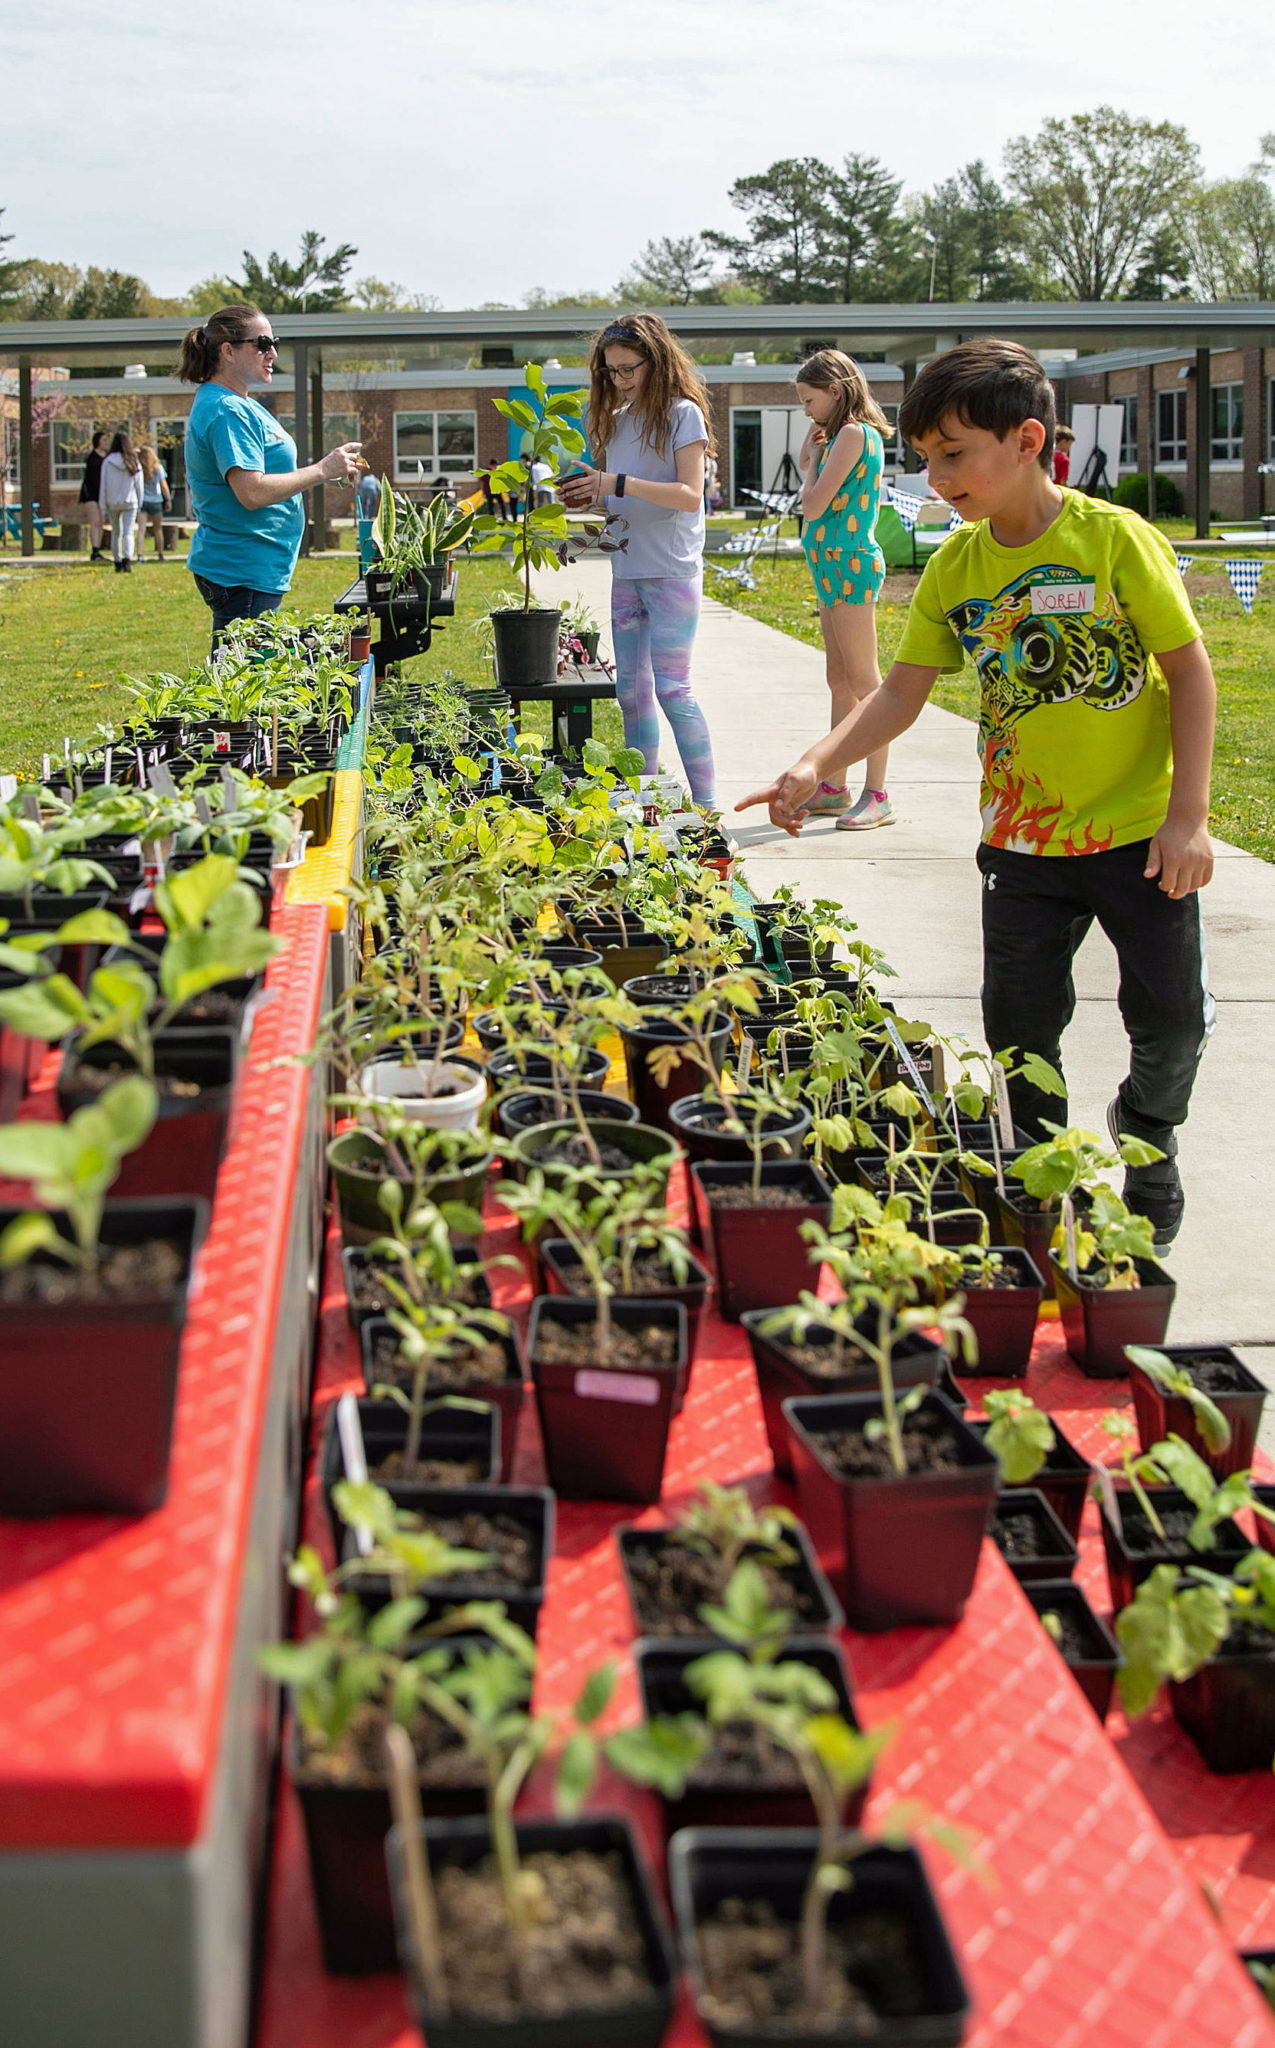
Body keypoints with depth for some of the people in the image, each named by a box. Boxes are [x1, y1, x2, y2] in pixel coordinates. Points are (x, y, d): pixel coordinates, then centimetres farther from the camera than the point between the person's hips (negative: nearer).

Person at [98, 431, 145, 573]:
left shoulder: (108, 462, -6)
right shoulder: (134, 462, -5)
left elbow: (103, 486, -3)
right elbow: (139, 485, 0)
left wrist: (104, 509, 3)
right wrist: (139, 505, 10)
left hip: (113, 503, 1)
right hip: (130, 502, -1)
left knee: (115, 533, 16)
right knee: (128, 533, -4)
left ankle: (117, 561, 20)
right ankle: (127, 558, -25)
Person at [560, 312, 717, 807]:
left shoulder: (682, 413, -6)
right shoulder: (618, 418, 15)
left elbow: (690, 494, -15)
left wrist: (618, 483, -22)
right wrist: (592, 495, 1)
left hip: (671, 571, -7)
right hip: (626, 571, 7)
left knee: (670, 687, -11)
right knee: (631, 690, 8)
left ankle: (706, 800, -5)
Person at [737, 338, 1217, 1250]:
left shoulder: (1115, 538, -13)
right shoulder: (954, 568, -2)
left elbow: (1190, 670, -9)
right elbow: (901, 694, 0)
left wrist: (1187, 816, -13)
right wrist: (815, 766, -16)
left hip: (1141, 827, -3)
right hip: (1024, 834, 3)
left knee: (1170, 1013, 4)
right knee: (1019, 1015, 4)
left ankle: (1147, 1148, 33)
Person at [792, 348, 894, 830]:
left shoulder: (853, 434, -14)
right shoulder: (842, 434, 14)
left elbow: (813, 505, -17)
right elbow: (803, 465, 30)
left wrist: (819, 452, -1)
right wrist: (813, 440, 13)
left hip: (849, 563, -10)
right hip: (833, 563, 10)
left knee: (863, 681, -9)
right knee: (840, 681, 13)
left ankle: (877, 795, -7)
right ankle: (835, 788, 19)